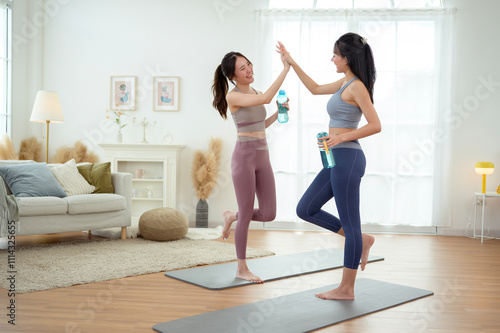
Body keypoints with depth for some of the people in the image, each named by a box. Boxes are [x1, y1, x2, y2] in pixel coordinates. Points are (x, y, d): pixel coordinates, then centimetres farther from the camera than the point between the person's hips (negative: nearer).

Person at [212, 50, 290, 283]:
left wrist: (277, 114, 8)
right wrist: (285, 69, -24)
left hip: (263, 157, 7)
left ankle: (232, 216, 32)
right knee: (247, 215, 1)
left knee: (268, 214, 4)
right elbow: (266, 99, -25)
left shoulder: (254, 92, 13)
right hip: (244, 156, -7)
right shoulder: (232, 96, -10)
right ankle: (241, 269, 17)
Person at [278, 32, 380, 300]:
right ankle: (360, 241, 17)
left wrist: (342, 137, -21)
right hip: (336, 160, 10)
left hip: (347, 158, -10)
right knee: (305, 209, 12)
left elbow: (375, 125, -16)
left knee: (349, 224, -1)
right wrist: (291, 63, 29)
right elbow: (315, 89, 30)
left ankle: (346, 289, 11)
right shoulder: (345, 83, 16)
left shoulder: (356, 87, -11)